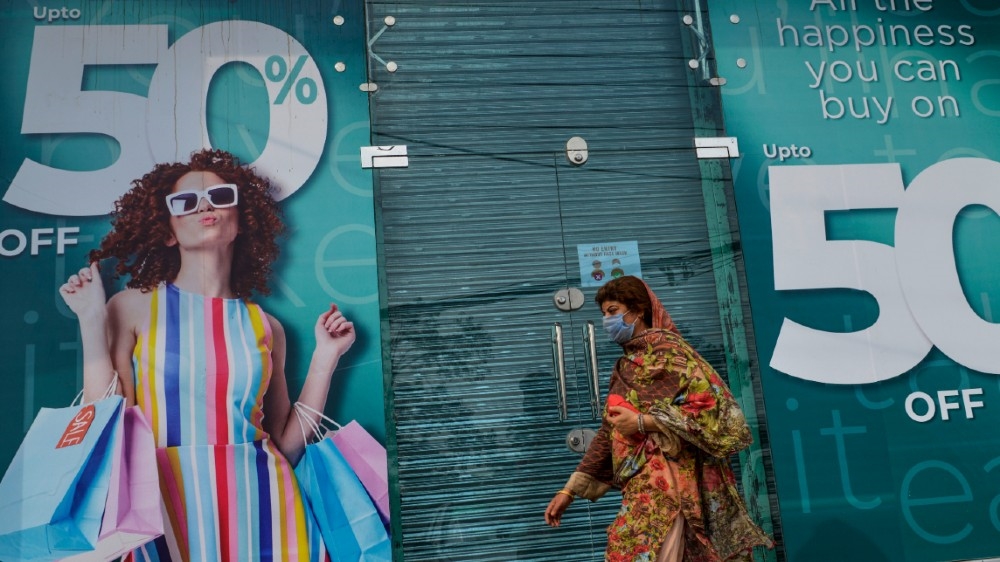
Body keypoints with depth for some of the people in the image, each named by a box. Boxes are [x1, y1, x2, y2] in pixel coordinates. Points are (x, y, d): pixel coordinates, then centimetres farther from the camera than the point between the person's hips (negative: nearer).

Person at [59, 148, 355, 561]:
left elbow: (287, 448, 6)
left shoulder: (265, 327, 8)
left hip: (259, 504, 2)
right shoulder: (133, 308, 3)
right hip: (167, 504, -2)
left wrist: (325, 357, 2)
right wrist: (92, 321, -5)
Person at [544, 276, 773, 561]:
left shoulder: (667, 350, -5)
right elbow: (608, 434, 19)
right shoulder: (625, 367, 17)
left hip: (665, 479, -7)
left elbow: (708, 403, -16)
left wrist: (642, 422, -15)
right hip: (642, 484, 7)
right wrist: (570, 489, 15)